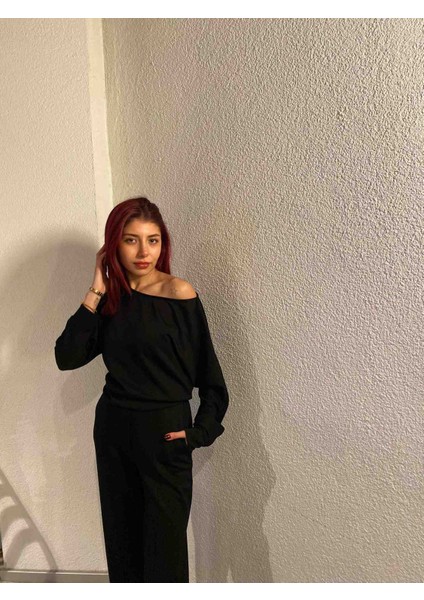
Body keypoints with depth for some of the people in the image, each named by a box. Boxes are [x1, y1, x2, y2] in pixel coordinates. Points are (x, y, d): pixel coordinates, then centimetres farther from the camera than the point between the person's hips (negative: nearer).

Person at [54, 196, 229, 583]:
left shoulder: (178, 294, -13)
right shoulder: (110, 298, 2)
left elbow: (209, 373, -8)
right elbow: (66, 357, -8)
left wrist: (198, 433, -9)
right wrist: (96, 292, -11)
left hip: (163, 434, -5)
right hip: (113, 428, 5)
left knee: (164, 546, 5)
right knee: (122, 537, 19)